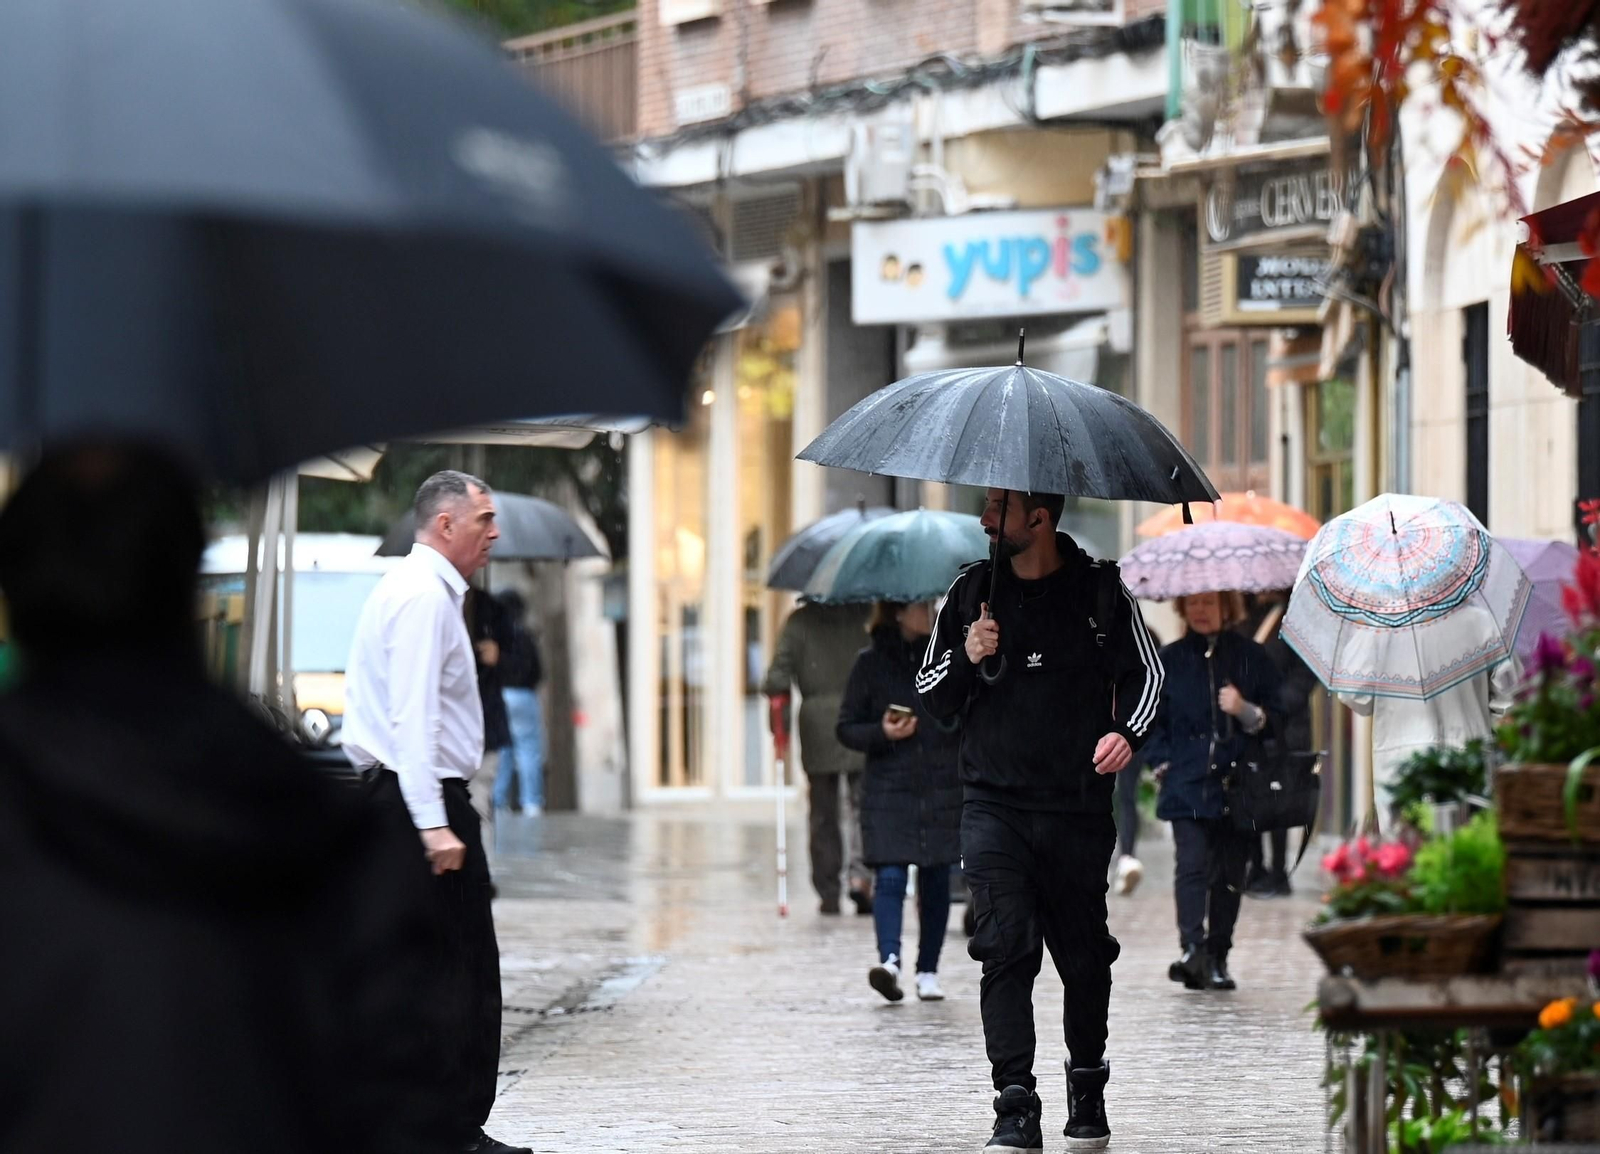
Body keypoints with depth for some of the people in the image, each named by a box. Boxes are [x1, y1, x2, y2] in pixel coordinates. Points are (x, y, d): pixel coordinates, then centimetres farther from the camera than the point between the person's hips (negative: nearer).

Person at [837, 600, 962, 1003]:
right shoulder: (870, 664, 2)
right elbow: (847, 729, 4)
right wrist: (882, 733, -12)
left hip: (942, 790, 2)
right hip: (888, 792, -2)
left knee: (935, 880, 5)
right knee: (890, 876, -14)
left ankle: (928, 970, 14)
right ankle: (889, 960, -25)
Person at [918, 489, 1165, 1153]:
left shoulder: (1101, 592, 3)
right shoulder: (970, 593, 7)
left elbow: (1144, 672, 10)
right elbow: (931, 698, 11)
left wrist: (1126, 731, -10)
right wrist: (966, 660, -10)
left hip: (1078, 806, 0)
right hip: (994, 805, 0)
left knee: (1083, 954, 6)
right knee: (1007, 945, -13)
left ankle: (1087, 1091, 28)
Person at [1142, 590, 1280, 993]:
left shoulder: (1253, 658, 8)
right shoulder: (1168, 661, 10)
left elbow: (1274, 718, 8)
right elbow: (1151, 720, 13)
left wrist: (1247, 712, -11)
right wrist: (1163, 763, 0)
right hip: (1187, 786, -1)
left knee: (1229, 874, 3)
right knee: (1192, 864, -17)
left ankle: (1217, 958, 11)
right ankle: (1192, 949, -27)